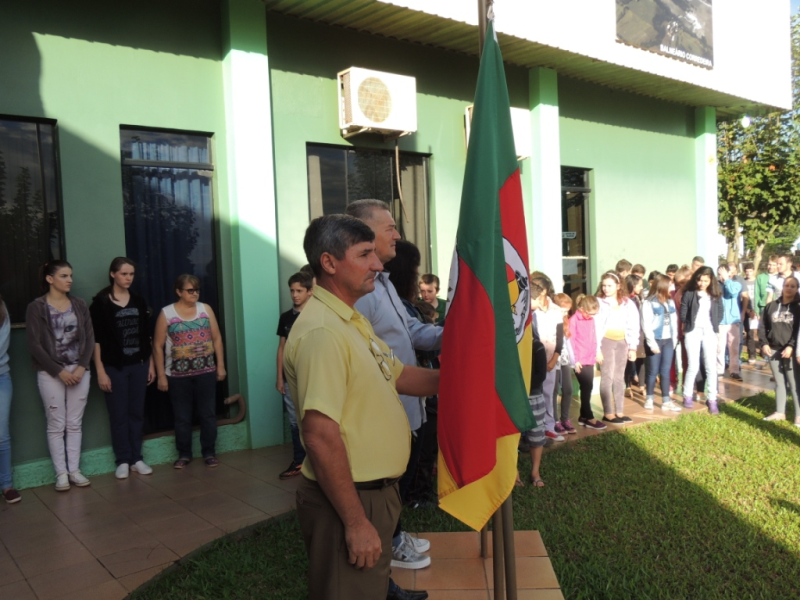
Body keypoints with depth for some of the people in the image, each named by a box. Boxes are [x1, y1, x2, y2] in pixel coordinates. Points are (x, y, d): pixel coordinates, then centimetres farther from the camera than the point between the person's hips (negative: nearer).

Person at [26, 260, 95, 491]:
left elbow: (89, 338, 5)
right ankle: (61, 473, 12)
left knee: (74, 424, 8)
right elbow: (34, 345, -9)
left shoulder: (79, 305, 7)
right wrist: (59, 371, -13)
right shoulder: (36, 308, -5)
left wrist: (82, 367, -8)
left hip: (79, 371, 3)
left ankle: (74, 470, 16)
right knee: (56, 425, 3)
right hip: (51, 373, -3)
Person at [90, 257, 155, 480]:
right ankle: (123, 461, 14)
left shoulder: (139, 301, 8)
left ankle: (137, 458, 17)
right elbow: (96, 340, -7)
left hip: (138, 365, 4)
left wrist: (151, 364, 9)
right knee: (119, 415, 4)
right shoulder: (101, 302, -5)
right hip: (115, 367, -4)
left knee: (137, 412, 8)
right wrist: (100, 371, -11)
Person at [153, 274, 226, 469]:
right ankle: (184, 454, 22)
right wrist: (161, 375, -4)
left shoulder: (205, 309, 3)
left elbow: (217, 338, 6)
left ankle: (209, 452, 19)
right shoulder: (166, 313, -4)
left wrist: (221, 365, 3)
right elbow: (158, 346, -2)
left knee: (208, 414, 7)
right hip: (178, 374, -1)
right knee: (182, 417, 9)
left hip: (206, 372, 2)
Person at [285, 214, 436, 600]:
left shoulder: (352, 321, 9)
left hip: (376, 491, 10)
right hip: (351, 499, -9)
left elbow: (398, 375, 16)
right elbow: (320, 437, -28)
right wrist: (356, 521, -24)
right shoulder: (321, 332, -25)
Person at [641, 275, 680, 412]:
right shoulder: (648, 303, -9)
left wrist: (674, 339, 5)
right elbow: (646, 325, -12)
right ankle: (649, 399, 16)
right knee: (653, 371, 3)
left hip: (668, 340, 5)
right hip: (655, 340, -5)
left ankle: (666, 401, 10)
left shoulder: (670, 302, 11)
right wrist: (652, 343, -16)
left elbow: (674, 321, 12)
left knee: (666, 371, 7)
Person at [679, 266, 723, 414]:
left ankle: (712, 399, 10)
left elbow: (720, 313, 10)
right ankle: (687, 396, 15)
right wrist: (689, 325, -1)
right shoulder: (689, 293, -4)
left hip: (709, 332, 3)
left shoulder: (716, 295, 6)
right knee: (693, 366, -3)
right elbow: (683, 313, -1)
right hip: (693, 332, -3)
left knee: (711, 366, 1)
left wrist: (714, 325, 1)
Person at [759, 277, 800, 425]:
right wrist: (764, 343, 0)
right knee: (779, 382, 10)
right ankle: (780, 412, 18)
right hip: (773, 350, 4)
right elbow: (763, 326, 11)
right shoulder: (771, 306, 10)